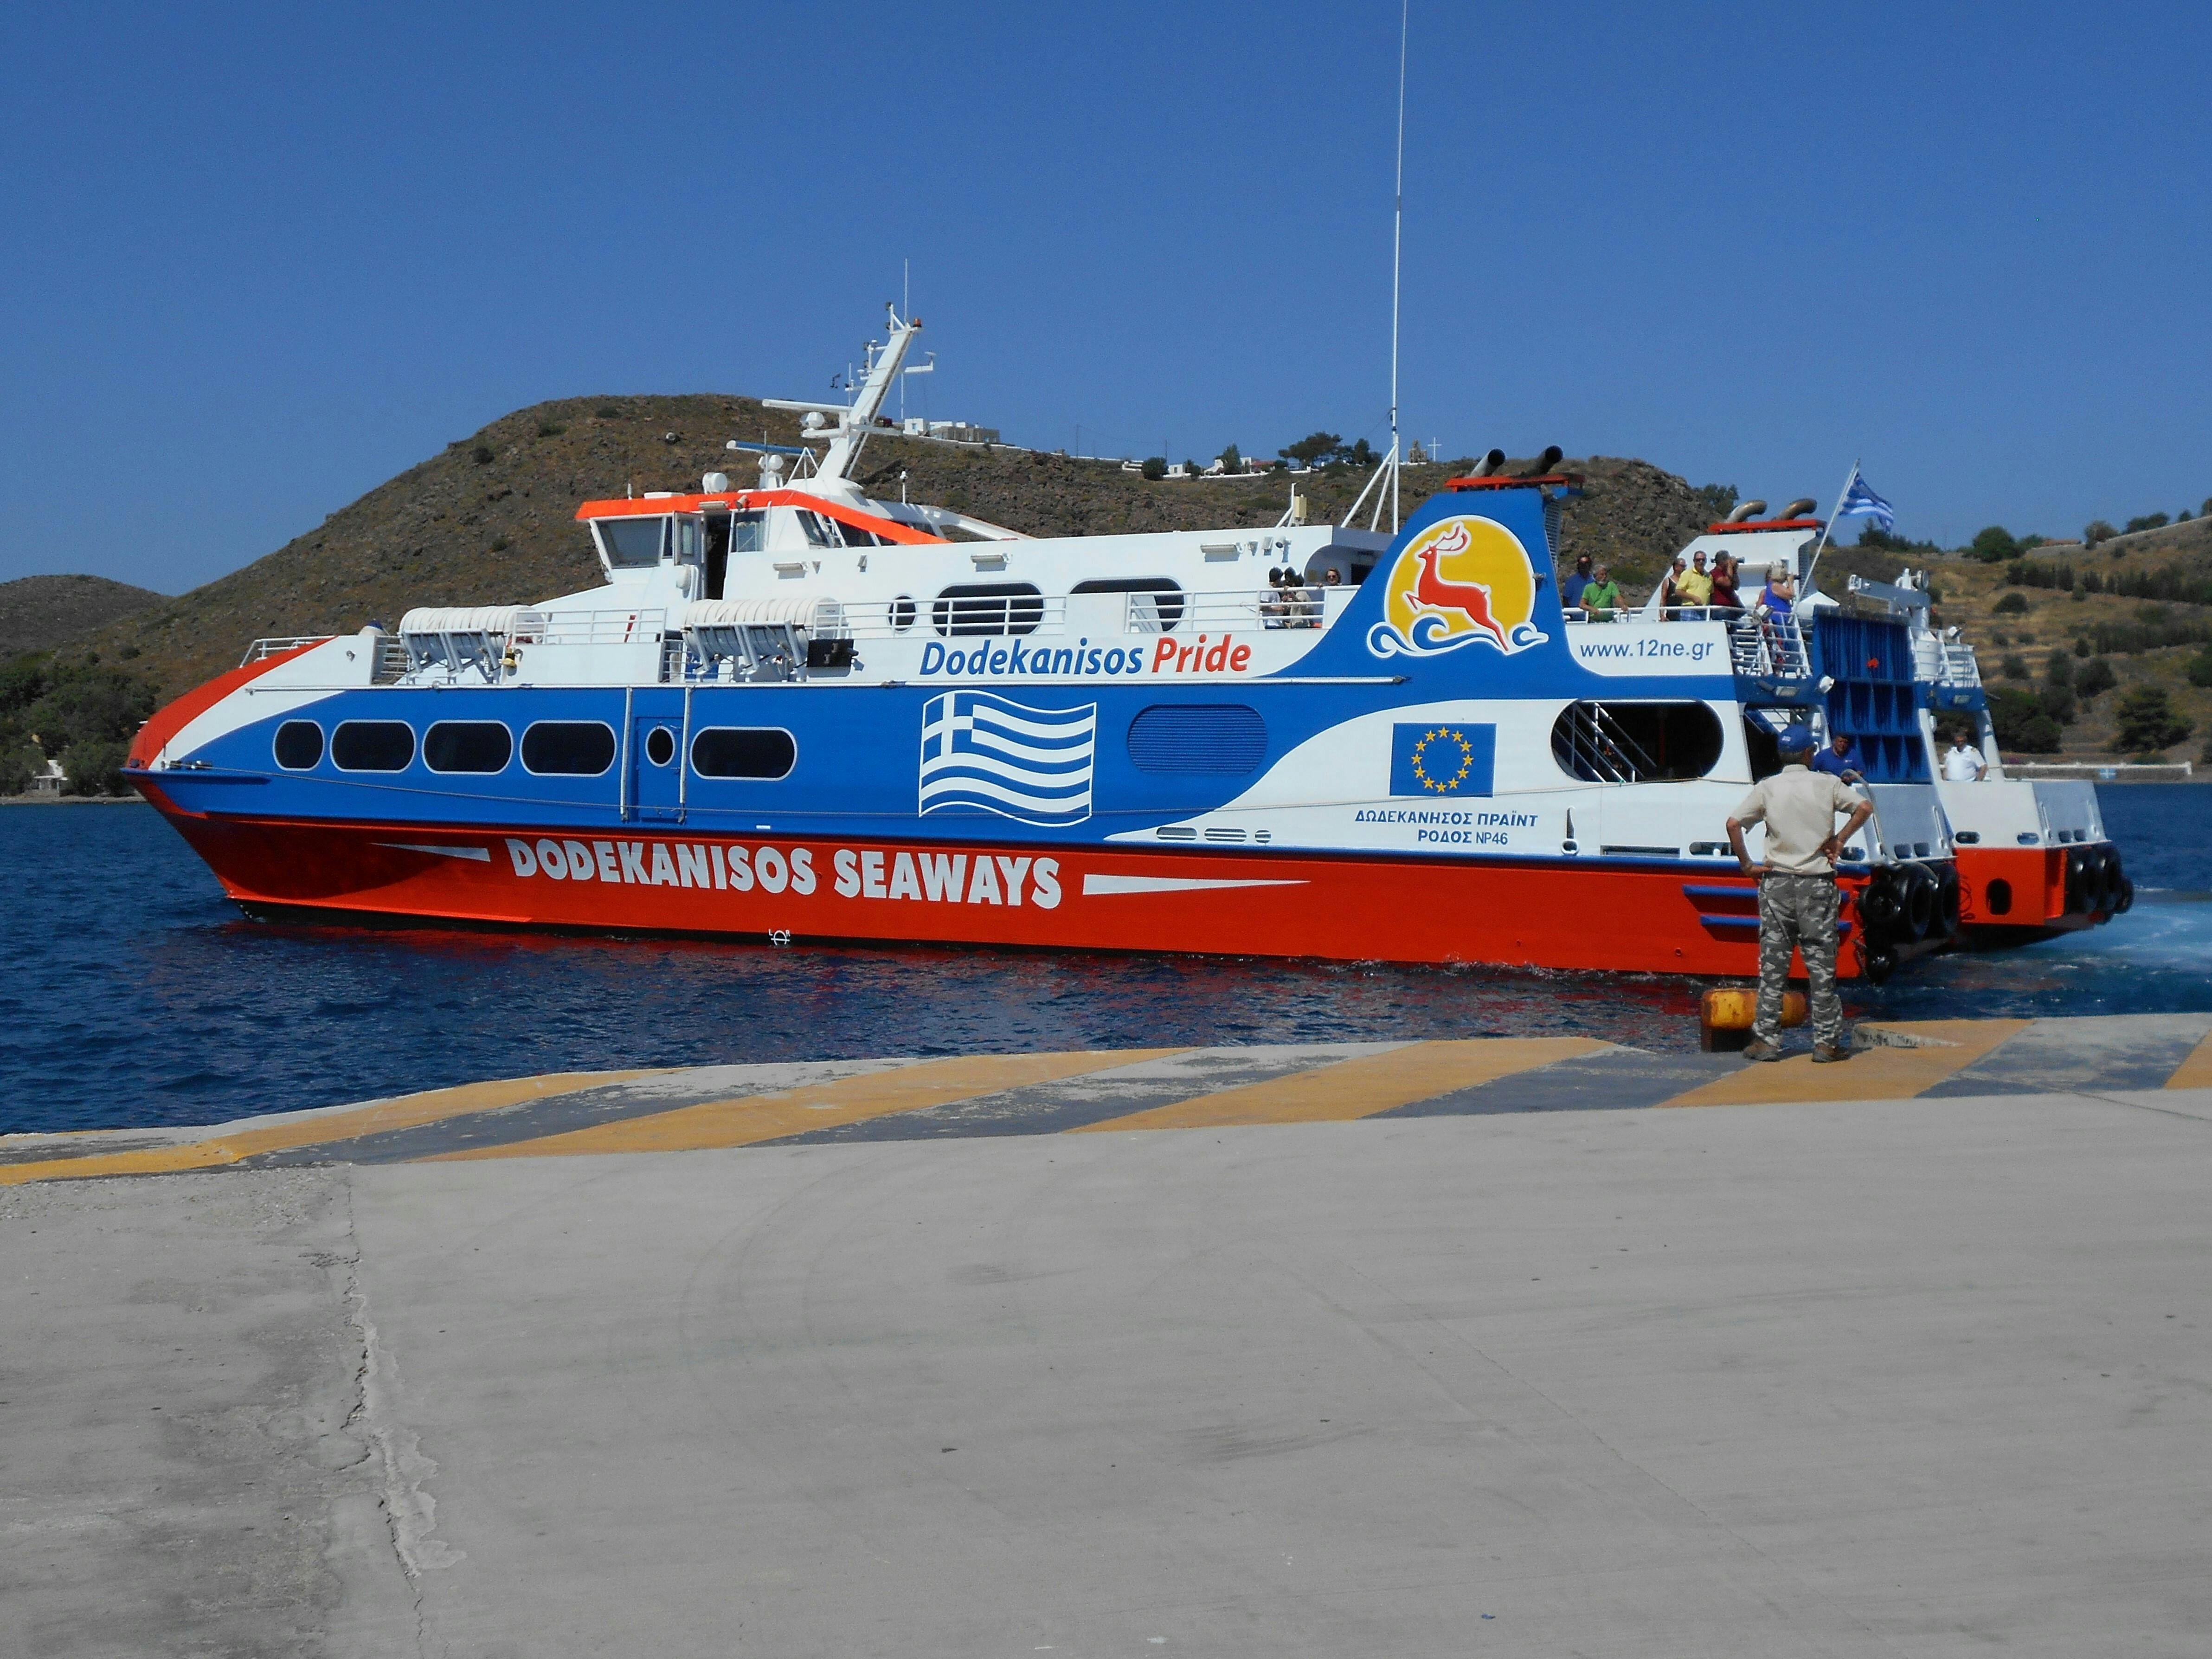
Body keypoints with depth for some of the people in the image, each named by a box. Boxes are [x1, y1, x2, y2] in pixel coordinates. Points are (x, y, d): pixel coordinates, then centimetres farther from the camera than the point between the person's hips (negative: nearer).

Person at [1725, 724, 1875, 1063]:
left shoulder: (1767, 788, 1)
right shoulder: (1827, 784, 0)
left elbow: (1733, 824, -9)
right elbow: (1865, 808, -7)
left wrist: (1747, 865, 0)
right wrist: (1839, 841, 1)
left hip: (1777, 882, 1)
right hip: (1817, 883, -1)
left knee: (1773, 965, 4)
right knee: (1822, 964, 3)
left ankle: (1766, 1039, 3)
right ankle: (1826, 1042, 3)